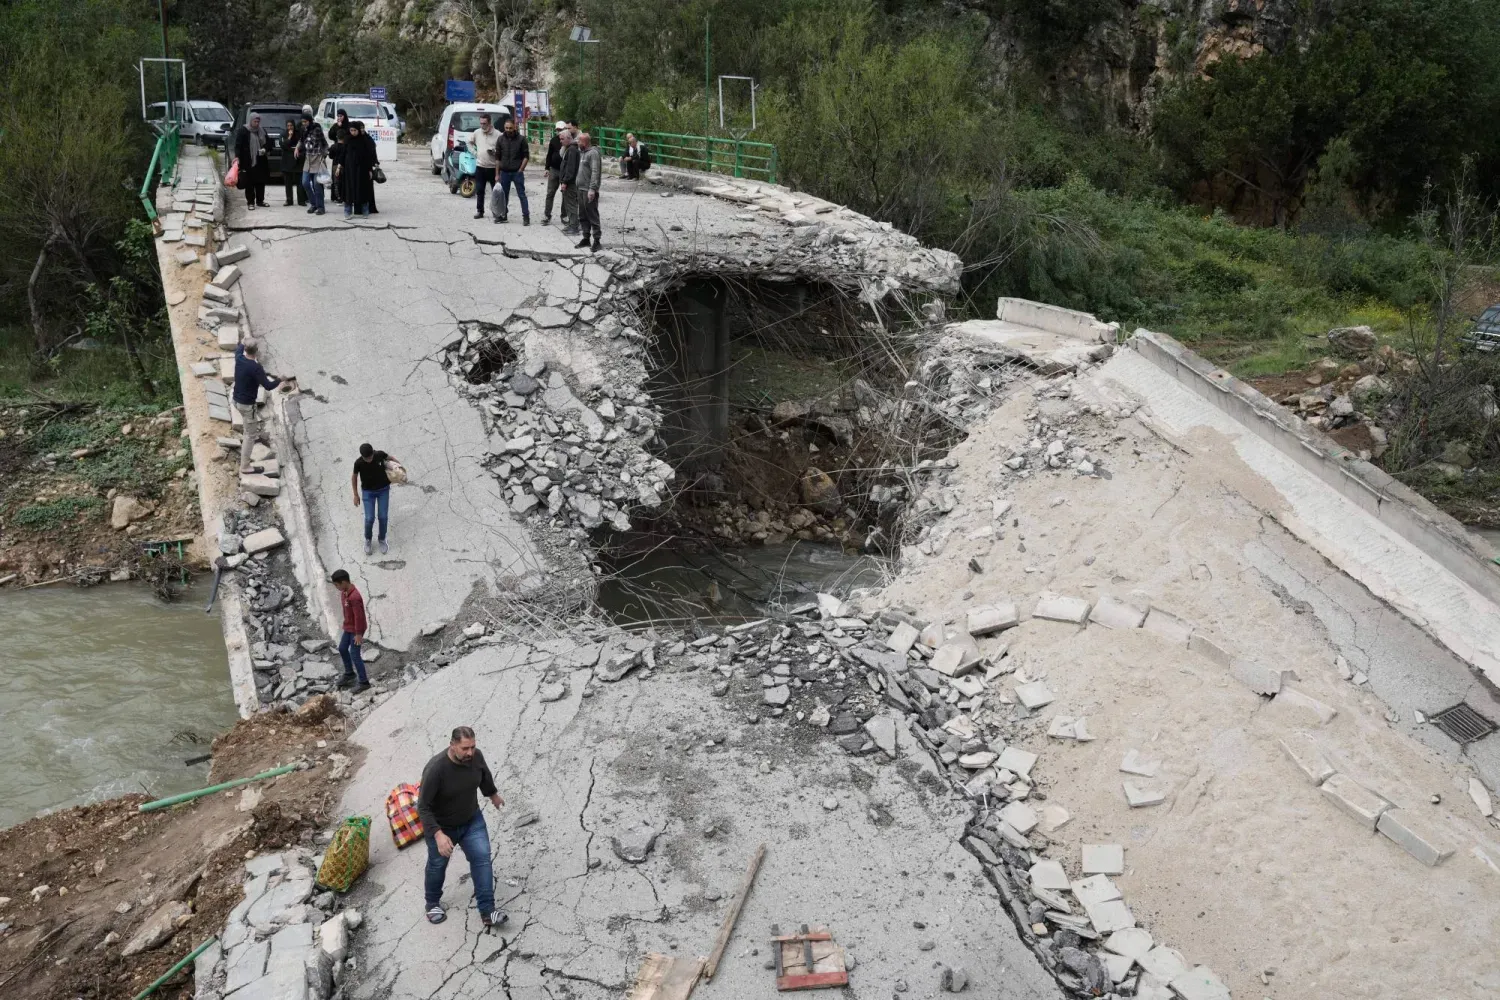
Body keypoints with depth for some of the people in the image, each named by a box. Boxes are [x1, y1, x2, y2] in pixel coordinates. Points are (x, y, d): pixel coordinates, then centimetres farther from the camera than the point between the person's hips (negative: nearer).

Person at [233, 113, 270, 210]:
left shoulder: (262, 131, 12)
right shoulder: (243, 131, -4)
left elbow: (267, 143, 22)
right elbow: (238, 144, -9)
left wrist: (264, 149, 0)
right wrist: (237, 156, -21)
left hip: (260, 161, 5)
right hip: (248, 162, -5)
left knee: (261, 182, 9)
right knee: (249, 183, -3)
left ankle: (260, 201, 20)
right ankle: (250, 202, 3)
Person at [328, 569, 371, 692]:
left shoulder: (355, 597, -34)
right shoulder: (345, 591, -4)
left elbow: (359, 616, -28)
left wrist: (358, 634, -21)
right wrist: (346, 623, 21)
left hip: (356, 629, -9)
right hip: (349, 627, 9)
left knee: (355, 655, -1)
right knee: (342, 649, 20)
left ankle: (364, 682, 13)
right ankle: (349, 673, 40)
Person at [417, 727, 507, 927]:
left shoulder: (476, 756, -20)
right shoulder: (435, 769, -36)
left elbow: (485, 776, 5)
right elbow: (423, 807, -30)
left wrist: (493, 795, 23)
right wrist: (438, 835, -40)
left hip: (472, 820, 3)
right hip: (442, 826, -3)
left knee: (482, 858, -6)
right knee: (437, 865, 18)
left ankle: (487, 912, 0)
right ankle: (433, 903, 45)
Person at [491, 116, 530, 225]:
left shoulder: (521, 139, -4)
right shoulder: (501, 139, 5)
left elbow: (526, 156, -2)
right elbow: (497, 157, 8)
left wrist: (520, 170, -10)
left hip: (517, 172, -3)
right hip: (504, 172, 3)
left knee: (522, 195, -4)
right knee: (503, 195, 10)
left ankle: (526, 217, -2)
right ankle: (503, 216, 21)